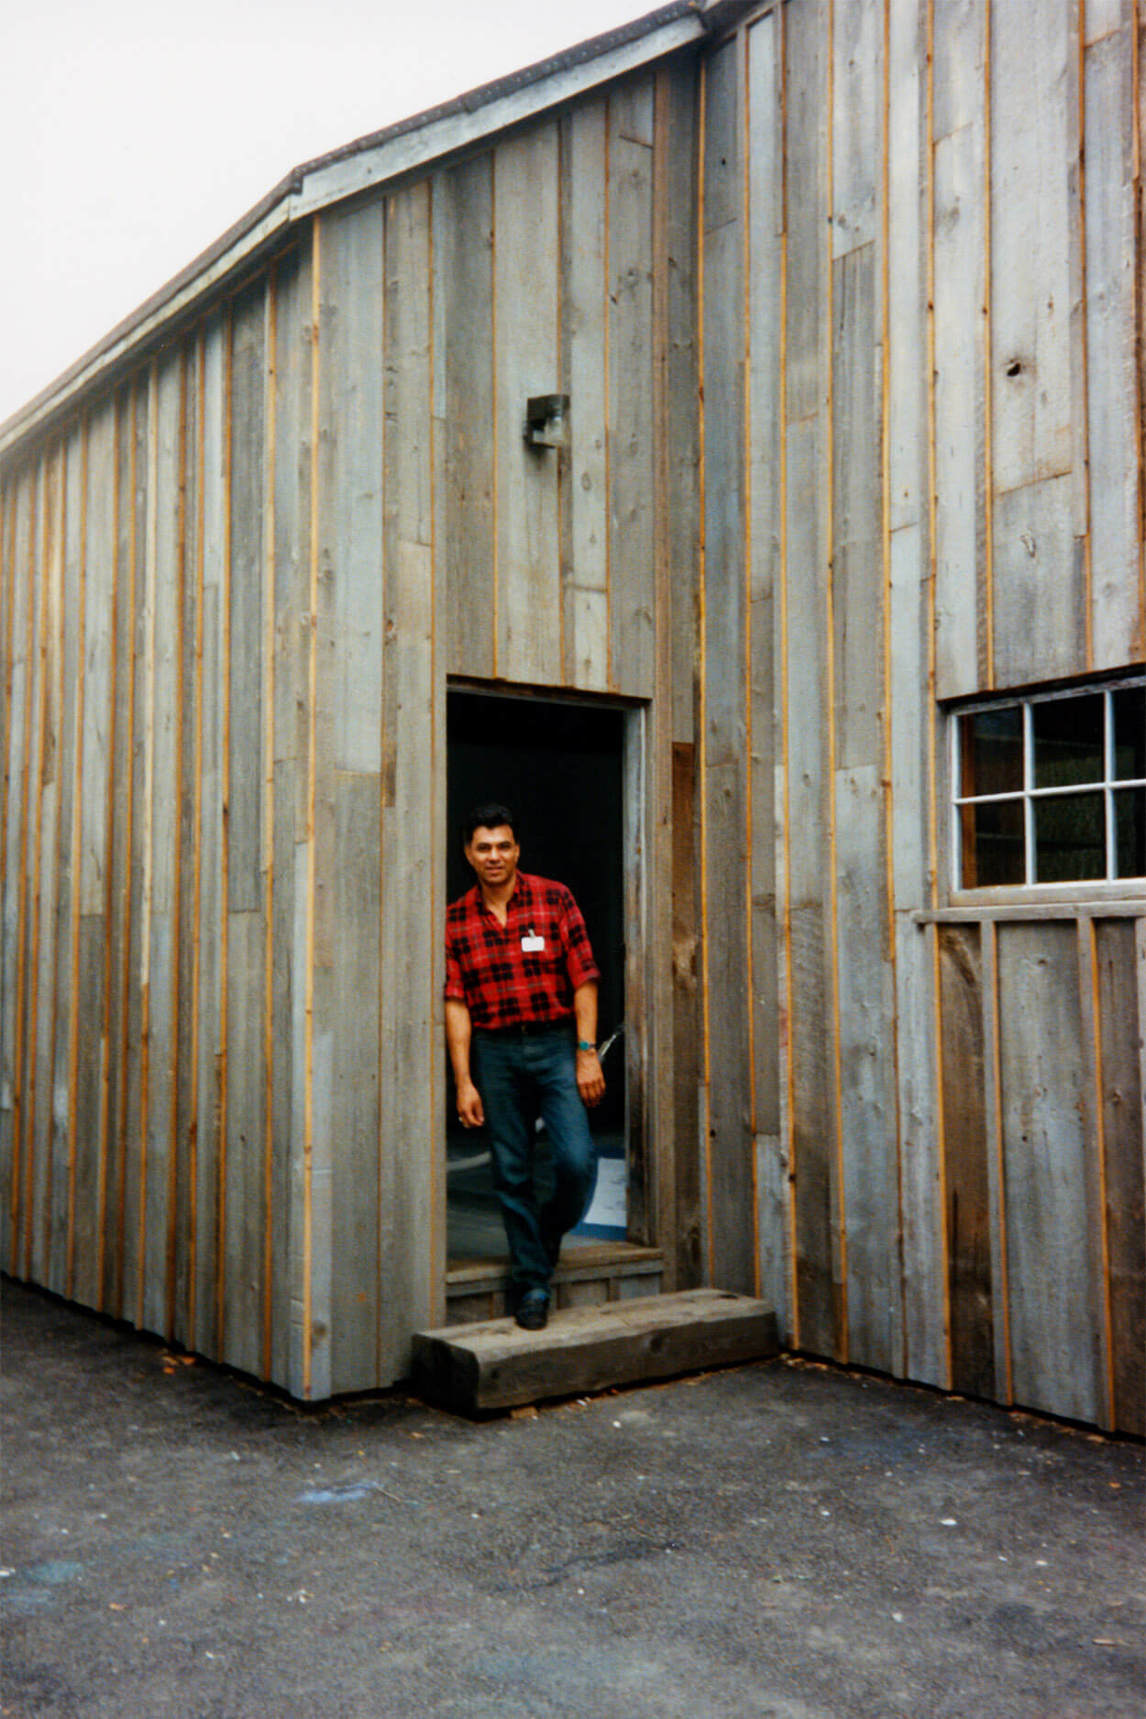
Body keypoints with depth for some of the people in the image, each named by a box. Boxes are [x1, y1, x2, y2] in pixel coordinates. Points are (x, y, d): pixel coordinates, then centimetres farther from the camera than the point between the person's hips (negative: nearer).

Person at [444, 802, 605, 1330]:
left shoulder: (555, 899, 1)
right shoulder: (455, 921, 4)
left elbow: (583, 981, -1)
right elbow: (455, 1004, 1)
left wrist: (587, 1054, -7)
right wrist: (463, 1081, -4)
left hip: (556, 1044, -1)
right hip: (494, 1053, 1)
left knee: (577, 1159, -11)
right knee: (511, 1174, 4)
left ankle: (552, 1229, 21)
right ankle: (531, 1281, 17)